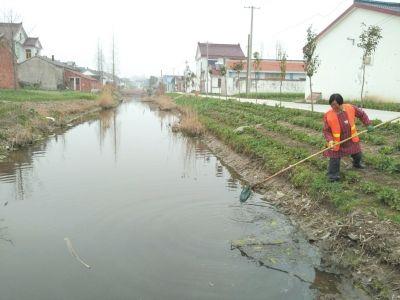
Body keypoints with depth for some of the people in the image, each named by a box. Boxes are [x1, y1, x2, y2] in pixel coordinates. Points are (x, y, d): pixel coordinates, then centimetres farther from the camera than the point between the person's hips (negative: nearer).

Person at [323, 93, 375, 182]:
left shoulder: (351, 108, -13)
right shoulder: (328, 115, -21)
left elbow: (362, 114, 6)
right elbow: (326, 131, -16)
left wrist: (368, 124, -2)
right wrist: (330, 140, -31)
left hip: (351, 141, 4)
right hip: (336, 143, -4)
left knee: (358, 155, 25)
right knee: (335, 160, -3)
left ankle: (356, 164, 57)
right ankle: (333, 176, 17)